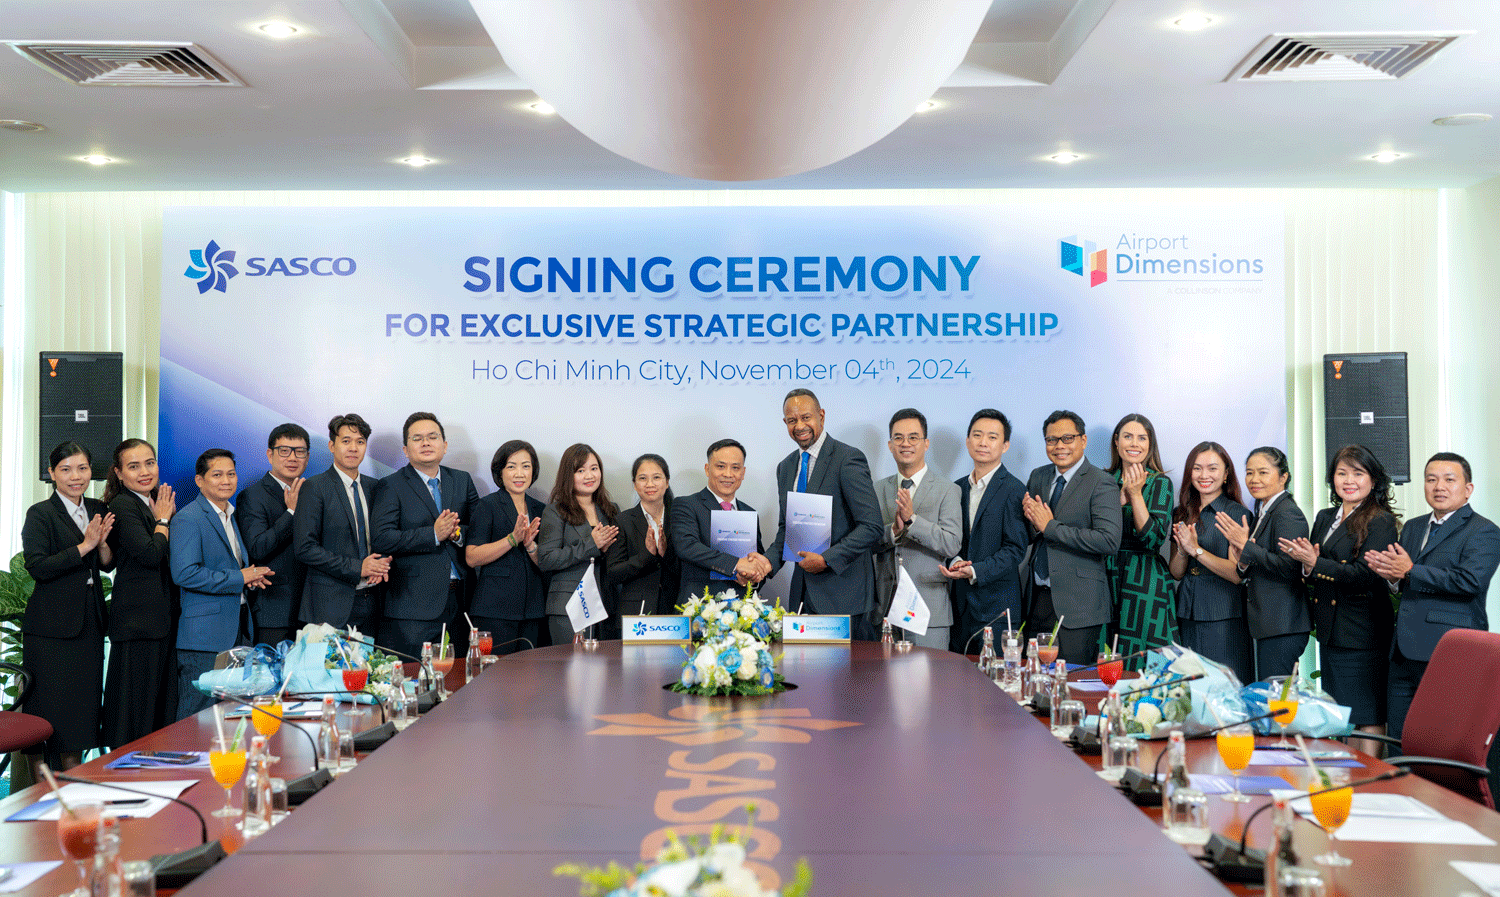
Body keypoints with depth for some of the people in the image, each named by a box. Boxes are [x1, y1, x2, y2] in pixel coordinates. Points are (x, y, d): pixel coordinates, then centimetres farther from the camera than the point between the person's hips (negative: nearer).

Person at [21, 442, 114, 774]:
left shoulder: (97, 510, 11)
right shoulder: (41, 514, -7)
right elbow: (37, 567, -17)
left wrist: (102, 542, -8)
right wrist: (85, 545, -18)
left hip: (89, 623, 6)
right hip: (51, 627, -6)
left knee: (81, 702, 9)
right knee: (46, 707, -1)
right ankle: (40, 791, 8)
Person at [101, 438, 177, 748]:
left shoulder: (156, 504, 16)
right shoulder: (123, 507, -10)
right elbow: (151, 554, -20)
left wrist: (166, 516, 6)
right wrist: (163, 520, -7)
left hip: (163, 615, 9)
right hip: (138, 616, -8)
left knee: (161, 697, 10)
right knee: (137, 700, -5)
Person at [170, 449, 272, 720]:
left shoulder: (235, 516, 18)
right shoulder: (187, 519, -10)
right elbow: (184, 573, -20)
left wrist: (252, 575, 6)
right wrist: (239, 578, -17)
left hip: (239, 630, 8)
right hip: (205, 635, -8)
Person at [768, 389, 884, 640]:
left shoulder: (848, 459, -9)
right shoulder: (786, 467, 15)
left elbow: (871, 527, -14)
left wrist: (827, 560, -18)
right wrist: (770, 561, 1)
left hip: (843, 590, -6)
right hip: (803, 591, 6)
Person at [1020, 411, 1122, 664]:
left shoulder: (1102, 484, -8)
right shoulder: (1038, 477, 12)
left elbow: (1109, 541, -21)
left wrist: (1050, 526, -18)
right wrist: (1032, 520, -8)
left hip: (1077, 604, -6)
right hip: (1039, 597, 6)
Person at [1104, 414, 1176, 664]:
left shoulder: (1159, 483, -1)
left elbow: (1155, 538, -11)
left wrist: (1136, 494, -15)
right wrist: (1121, 497, -10)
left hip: (1144, 586, -3)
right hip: (1105, 580, 3)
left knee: (1142, 667, -4)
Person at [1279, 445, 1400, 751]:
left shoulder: (1380, 522, -8)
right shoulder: (1324, 519, 15)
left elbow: (1366, 576, -17)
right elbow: (1310, 576, 16)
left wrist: (1315, 564, -20)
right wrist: (1306, 563, -7)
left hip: (1363, 633, -7)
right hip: (1331, 631, 8)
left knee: (1367, 718, -4)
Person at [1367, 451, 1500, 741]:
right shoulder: (1413, 527, 21)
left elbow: (1471, 580, -20)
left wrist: (1409, 572, -15)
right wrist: (1392, 577, -2)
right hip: (1405, 653, 8)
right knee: (1398, 746, 9)